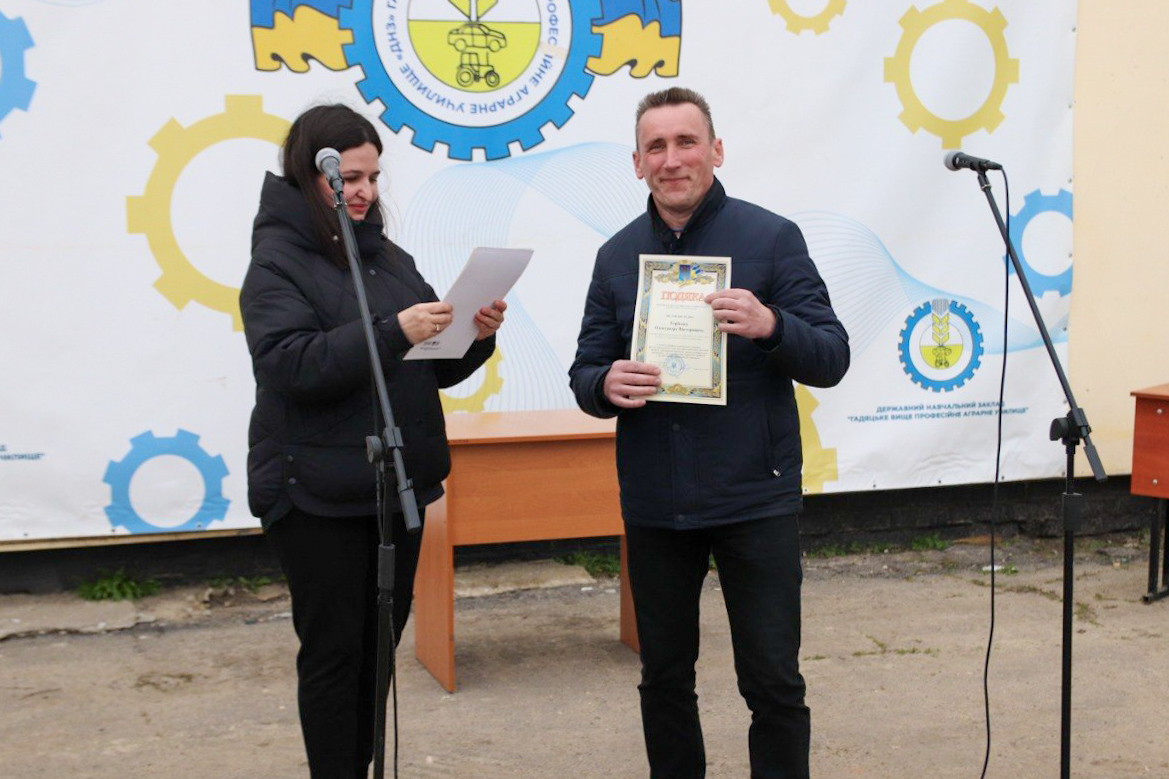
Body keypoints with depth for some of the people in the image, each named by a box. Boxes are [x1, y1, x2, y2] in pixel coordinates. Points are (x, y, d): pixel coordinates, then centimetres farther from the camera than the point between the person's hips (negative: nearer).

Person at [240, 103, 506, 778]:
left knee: (379, 647, 14)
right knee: (333, 651, 2)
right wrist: (392, 330, -29)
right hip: (319, 495, -6)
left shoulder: (390, 257, 11)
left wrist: (475, 336, -7)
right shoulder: (278, 262, -6)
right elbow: (294, 365, -20)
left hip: (396, 486, 6)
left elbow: (435, 368, 14)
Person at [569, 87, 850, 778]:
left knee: (773, 681, 1)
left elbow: (831, 359, -6)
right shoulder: (618, 255, 8)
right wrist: (606, 385, -15)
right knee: (664, 676, 14)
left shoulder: (772, 238, -3)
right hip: (654, 505, 3)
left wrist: (770, 326, -26)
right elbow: (586, 372, 9)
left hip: (756, 499, -3)